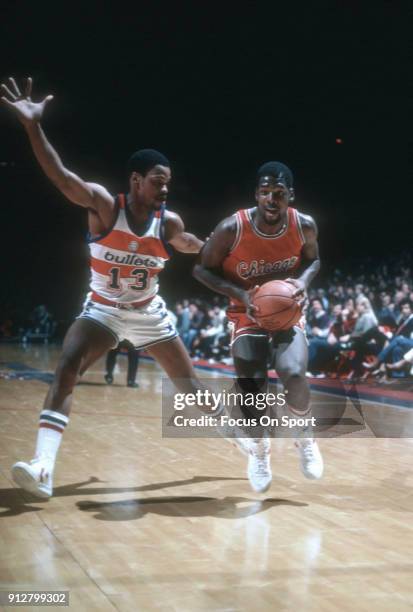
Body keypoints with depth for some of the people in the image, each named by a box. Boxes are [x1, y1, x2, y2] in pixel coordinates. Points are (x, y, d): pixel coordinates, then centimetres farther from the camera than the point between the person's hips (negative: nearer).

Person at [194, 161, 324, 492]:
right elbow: (202, 269, -11)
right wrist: (240, 293, -25)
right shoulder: (232, 228, -24)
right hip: (248, 312, -1)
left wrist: (303, 281, -17)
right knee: (251, 390, -6)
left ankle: (304, 436, 8)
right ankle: (259, 449, 26)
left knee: (294, 374, -23)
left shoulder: (305, 225, -16)